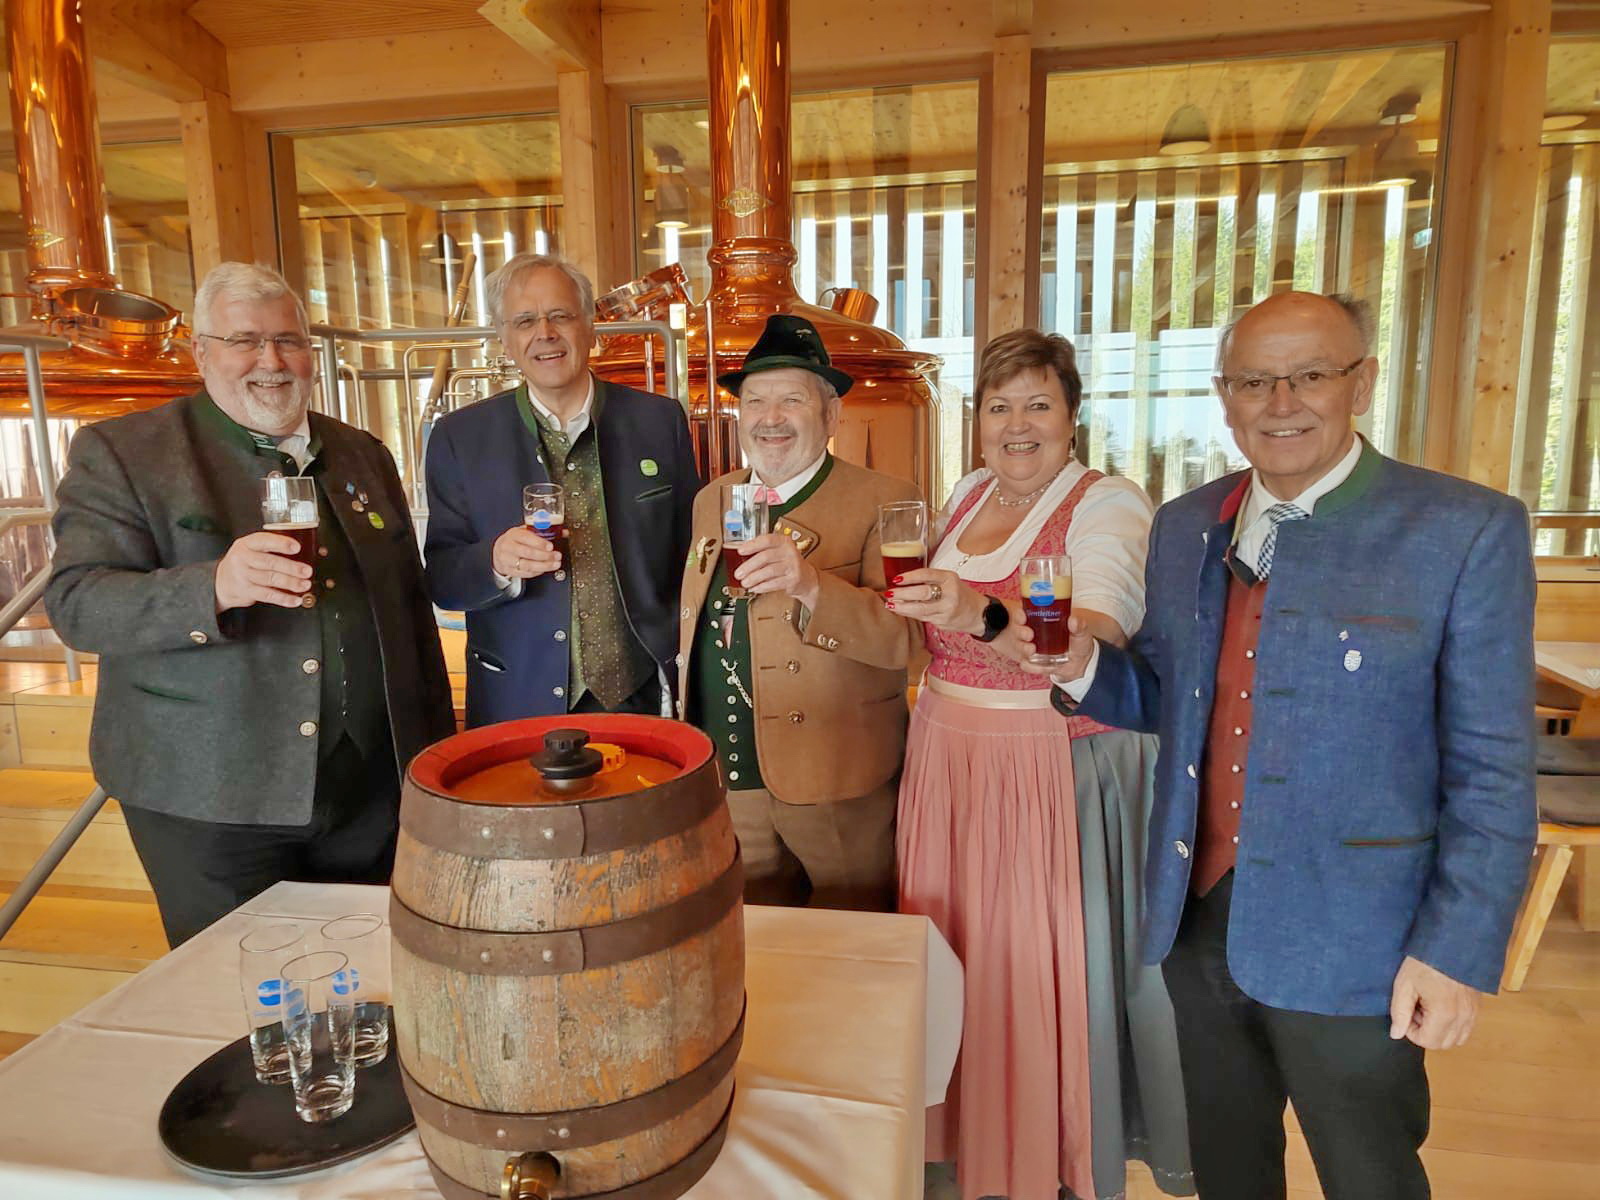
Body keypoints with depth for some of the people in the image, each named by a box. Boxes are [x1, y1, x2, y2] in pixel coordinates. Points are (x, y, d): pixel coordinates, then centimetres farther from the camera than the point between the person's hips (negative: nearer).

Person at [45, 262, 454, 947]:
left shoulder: (363, 455, 11)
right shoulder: (120, 452, -1)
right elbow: (74, 602, -11)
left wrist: (437, 754, 12)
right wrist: (213, 586, -30)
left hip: (369, 788, 4)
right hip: (207, 797, -3)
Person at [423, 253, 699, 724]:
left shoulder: (660, 420, 0)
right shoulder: (459, 437, -1)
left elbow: (689, 554, 3)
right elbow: (441, 579, 0)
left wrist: (683, 684, -1)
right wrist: (496, 562, -22)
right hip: (518, 705, 0)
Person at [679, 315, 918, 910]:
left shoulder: (884, 502, -11)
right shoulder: (711, 500, 8)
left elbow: (902, 637, -21)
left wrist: (812, 585, -36)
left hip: (836, 781, -5)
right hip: (723, 778, 5)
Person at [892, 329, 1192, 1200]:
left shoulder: (1108, 505, -11)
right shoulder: (967, 495, 10)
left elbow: (1097, 639, -29)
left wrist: (981, 618, -42)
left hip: (1056, 769, -5)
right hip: (950, 761, 6)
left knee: (1048, 965, 3)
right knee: (959, 953, 13)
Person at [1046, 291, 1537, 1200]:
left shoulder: (1465, 530, -11)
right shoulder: (1184, 526, 4)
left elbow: (1492, 768, -10)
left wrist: (1459, 950, -12)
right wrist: (1083, 666, -10)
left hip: (1348, 942, -4)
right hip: (1197, 919, 5)